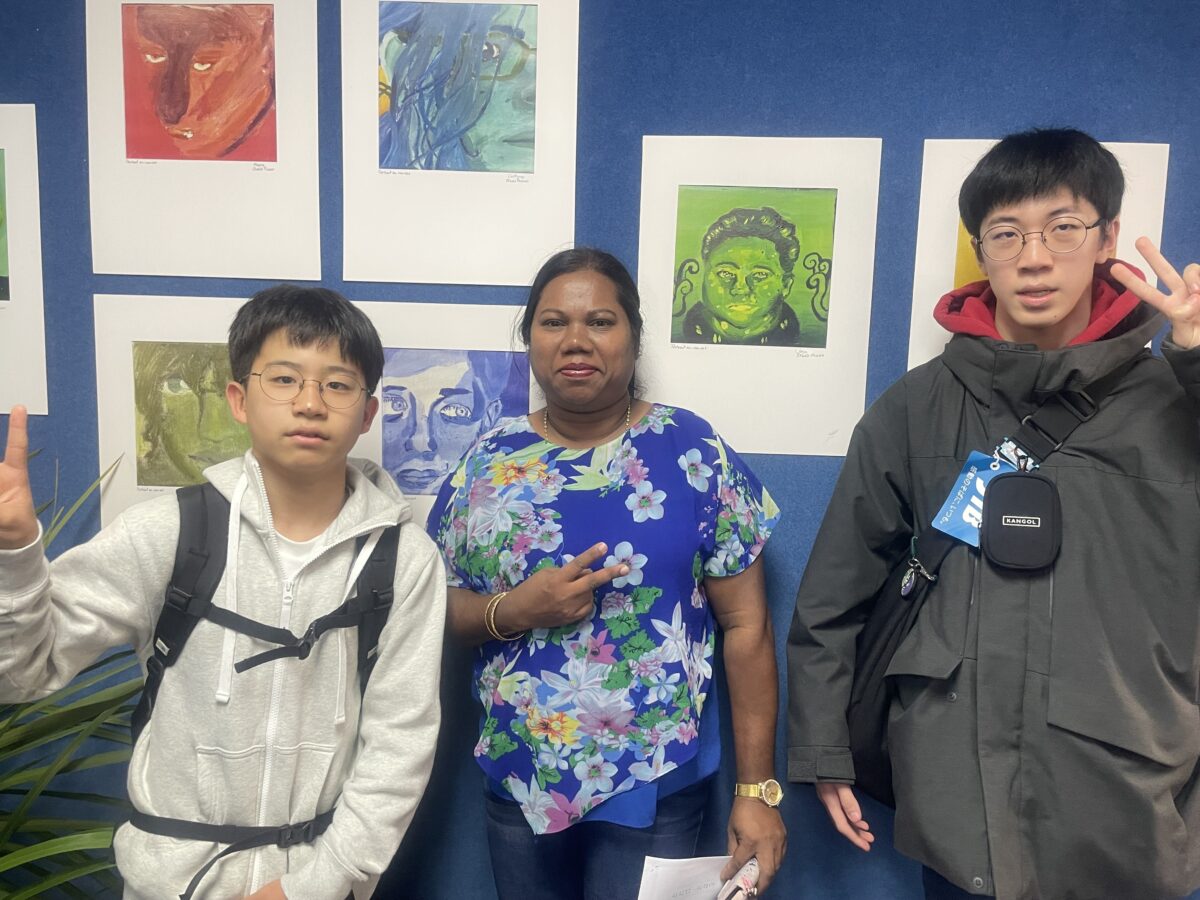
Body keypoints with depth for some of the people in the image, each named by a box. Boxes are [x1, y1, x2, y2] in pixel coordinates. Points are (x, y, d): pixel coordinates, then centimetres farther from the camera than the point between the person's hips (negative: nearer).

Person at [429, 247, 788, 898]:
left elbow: (746, 627, -7)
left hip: (654, 789, -2)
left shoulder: (694, 454, -10)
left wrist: (758, 790, -7)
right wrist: (513, 611, -17)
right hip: (517, 784, 3)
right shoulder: (488, 462, -2)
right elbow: (434, 609, 3)